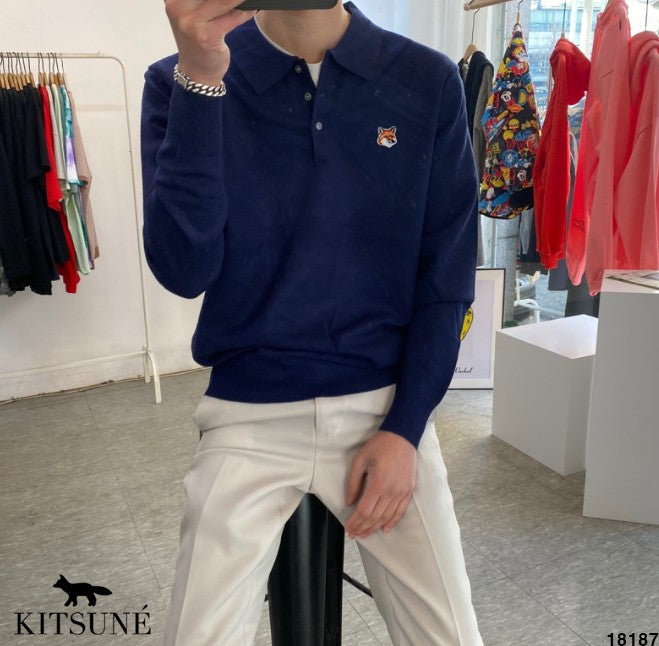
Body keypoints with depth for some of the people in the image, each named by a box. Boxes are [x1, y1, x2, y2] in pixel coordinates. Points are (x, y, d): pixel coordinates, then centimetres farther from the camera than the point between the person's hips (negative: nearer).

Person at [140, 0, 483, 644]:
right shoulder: (178, 81, -3)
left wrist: (406, 427, -7)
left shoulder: (428, 82, -2)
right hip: (249, 416, 0)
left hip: (387, 404, 1)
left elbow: (447, 274, 0)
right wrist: (199, 79, -22)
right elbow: (184, 270, -14)